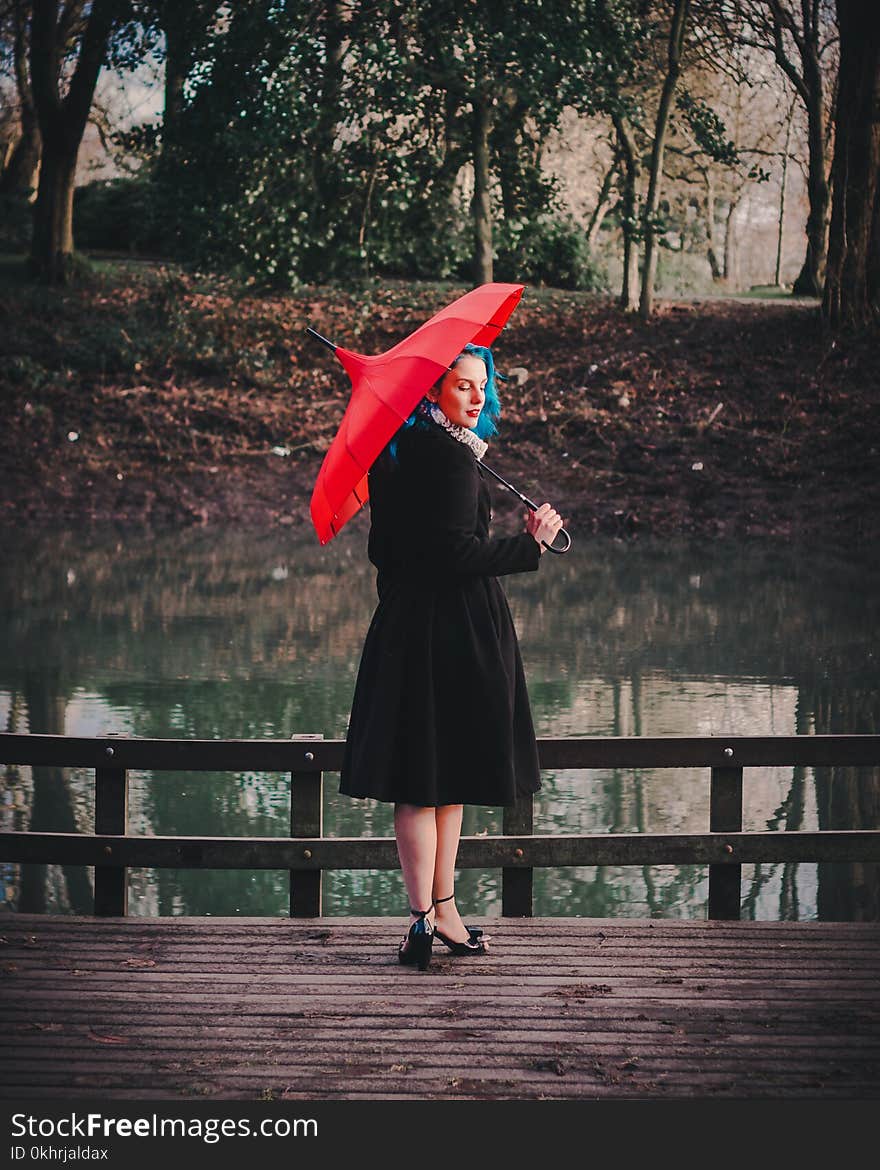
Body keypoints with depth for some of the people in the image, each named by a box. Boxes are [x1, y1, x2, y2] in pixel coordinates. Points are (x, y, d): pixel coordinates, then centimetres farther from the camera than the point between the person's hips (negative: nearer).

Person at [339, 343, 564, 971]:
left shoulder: (400, 452, 11)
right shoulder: (450, 455, -16)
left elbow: (384, 551, 16)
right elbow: (456, 552, -20)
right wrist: (531, 543, -14)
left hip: (406, 625, 8)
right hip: (455, 629, -8)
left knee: (434, 777, 10)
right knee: (441, 776, 1)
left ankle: (431, 913, 14)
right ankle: (434, 913, 9)